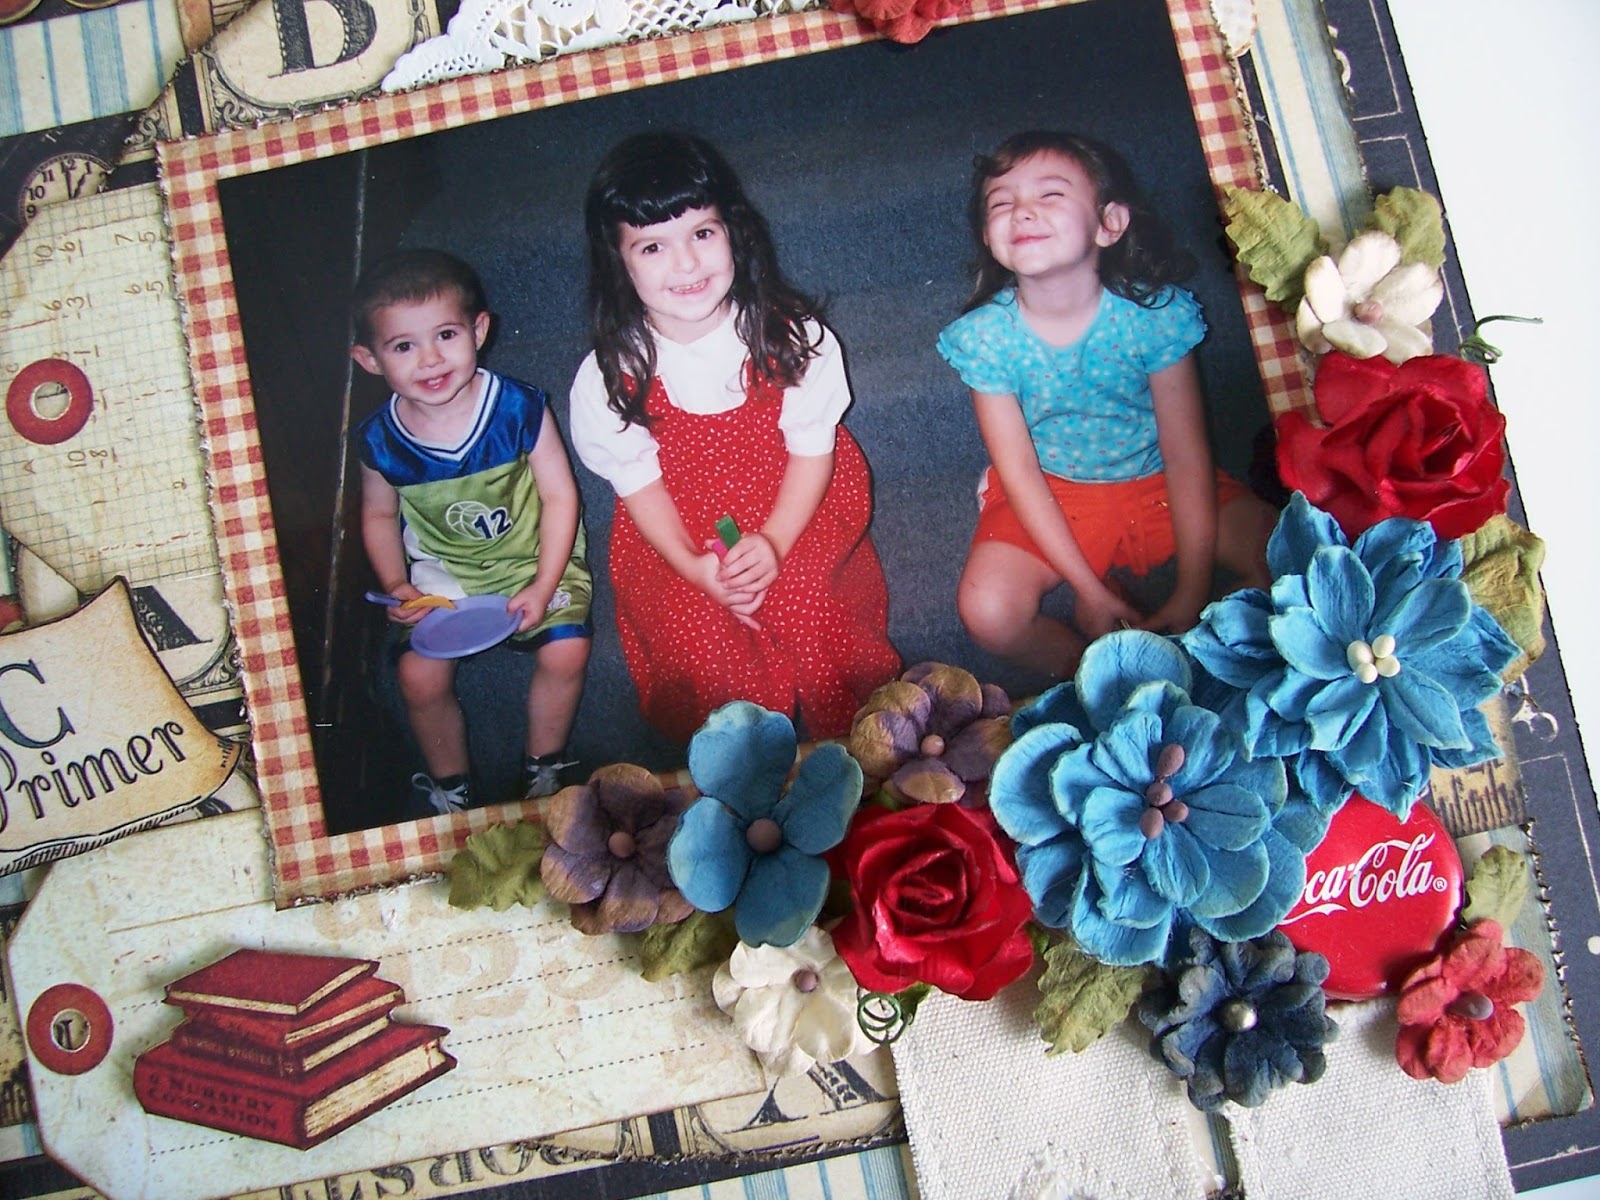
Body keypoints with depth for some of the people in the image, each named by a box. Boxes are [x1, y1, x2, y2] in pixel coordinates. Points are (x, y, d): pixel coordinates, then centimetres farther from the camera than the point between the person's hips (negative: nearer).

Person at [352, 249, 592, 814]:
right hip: (440, 572, 1)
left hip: (534, 557, -1)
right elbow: (380, 516, 5)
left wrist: (543, 587, -18)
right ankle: (450, 789, 16)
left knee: (565, 651, -18)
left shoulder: (519, 410, -21)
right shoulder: (381, 440, -14)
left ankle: (543, 768, 11)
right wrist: (396, 586, -9)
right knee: (420, 676, -12)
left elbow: (559, 496, -13)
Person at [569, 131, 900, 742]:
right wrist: (692, 565, -19)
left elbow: (812, 446, -6)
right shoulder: (609, 376, -10)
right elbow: (638, 481, -4)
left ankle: (846, 734, -1)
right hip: (676, 534, 1)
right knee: (693, 633, -22)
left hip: (793, 514, 0)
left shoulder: (790, 336, -11)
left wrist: (774, 542, -20)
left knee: (801, 598, -26)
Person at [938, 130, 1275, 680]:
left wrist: (1192, 595, -16)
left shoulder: (1155, 313, -18)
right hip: (1051, 498, 0)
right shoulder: (984, 336, -17)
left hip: (1155, 485, 1)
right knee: (987, 610, -26)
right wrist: (1092, 593, -17)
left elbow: (1186, 455, -14)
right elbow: (1019, 473, -14)